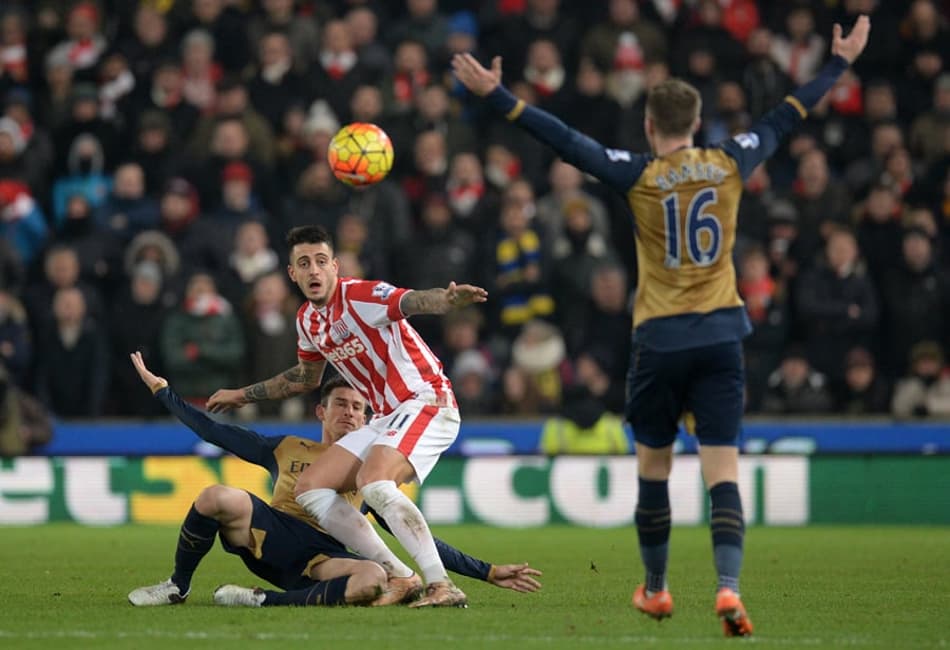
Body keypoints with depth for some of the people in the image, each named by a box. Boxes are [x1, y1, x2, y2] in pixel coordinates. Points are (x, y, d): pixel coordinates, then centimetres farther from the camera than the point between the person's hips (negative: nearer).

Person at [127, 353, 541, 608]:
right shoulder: (286, 450, 20)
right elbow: (213, 432, 19)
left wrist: (488, 572, 11)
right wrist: (160, 389, 16)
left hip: (324, 559, 0)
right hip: (269, 536, 0)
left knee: (375, 579, -36)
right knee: (218, 497, -31)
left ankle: (265, 601, -28)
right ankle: (177, 588, -9)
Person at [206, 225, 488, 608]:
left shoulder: (360, 296, -14)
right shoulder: (307, 320, 11)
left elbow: (414, 302, -34)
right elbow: (306, 377, 30)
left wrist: (449, 300, -56)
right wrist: (243, 395, 38)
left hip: (425, 401, -9)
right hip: (385, 418, 9)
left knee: (373, 482, -33)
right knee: (310, 489, 1)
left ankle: (441, 586, -33)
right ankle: (398, 577, 0)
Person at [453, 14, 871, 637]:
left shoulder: (641, 174, -7)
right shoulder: (730, 164, 2)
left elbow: (566, 140, -10)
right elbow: (783, 120, 14)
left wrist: (498, 95, -7)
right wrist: (840, 63, 28)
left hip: (660, 340, -1)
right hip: (722, 335, 2)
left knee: (654, 467, 15)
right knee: (723, 471, -4)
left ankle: (656, 590, 25)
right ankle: (729, 586, -22)